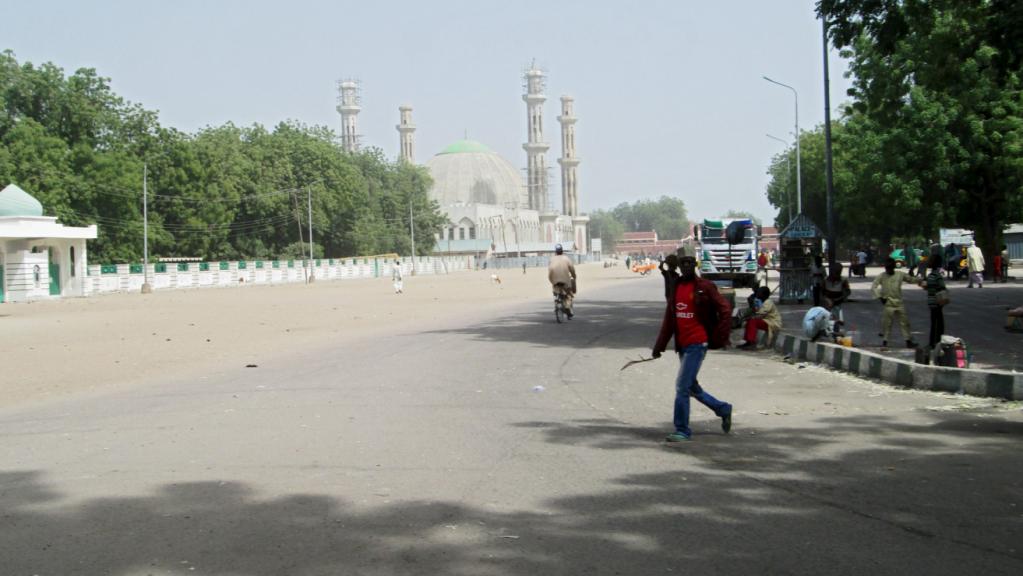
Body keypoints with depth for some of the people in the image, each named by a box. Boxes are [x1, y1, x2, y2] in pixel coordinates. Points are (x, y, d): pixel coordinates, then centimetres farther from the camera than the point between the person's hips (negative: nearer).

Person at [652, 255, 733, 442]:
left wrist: (720, 338, -8)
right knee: (691, 387, 15)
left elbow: (725, 309, -6)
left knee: (682, 386, -10)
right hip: (682, 345, 7)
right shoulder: (676, 287, 12)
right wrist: (659, 346, 11)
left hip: (697, 344, -7)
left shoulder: (704, 287, -7)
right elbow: (669, 319, 14)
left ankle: (682, 430, -1)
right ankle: (723, 409, 35)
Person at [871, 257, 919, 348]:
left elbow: (911, 280, 12)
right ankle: (884, 341, 8)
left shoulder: (900, 274, 2)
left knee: (904, 322, 6)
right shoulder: (881, 276, -5)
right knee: (887, 323, -1)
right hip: (888, 304, -3)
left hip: (899, 303, 3)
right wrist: (879, 297, -14)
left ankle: (908, 341, 14)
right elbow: (873, 288, -7)